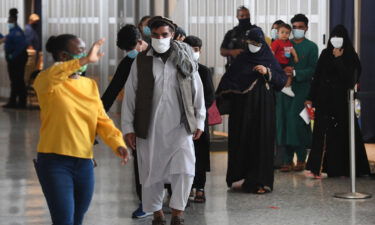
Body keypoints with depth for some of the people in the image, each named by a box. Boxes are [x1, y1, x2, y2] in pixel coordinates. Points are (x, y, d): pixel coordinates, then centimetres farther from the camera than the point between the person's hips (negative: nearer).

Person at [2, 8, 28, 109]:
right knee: (14, 80, 14)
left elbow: (22, 45, -26)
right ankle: (12, 102, 20)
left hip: (17, 59, -10)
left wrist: (12, 55, -20)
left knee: (18, 80, -5)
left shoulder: (17, 32, -16)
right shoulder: (12, 31, 13)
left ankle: (21, 102, 0)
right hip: (13, 59, 10)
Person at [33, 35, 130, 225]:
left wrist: (117, 143, -10)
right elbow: (51, 76, -31)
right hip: (55, 161, -6)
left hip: (84, 163, 6)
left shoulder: (90, 85, 11)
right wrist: (86, 60, -40)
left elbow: (102, 120, 7)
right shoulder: (47, 82, -6)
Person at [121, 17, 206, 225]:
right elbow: (130, 96, 3)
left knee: (184, 169, -12)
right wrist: (128, 127, 0)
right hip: (150, 127, 1)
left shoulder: (184, 59, 4)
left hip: (180, 126, 0)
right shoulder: (141, 61, 2)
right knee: (152, 171, 7)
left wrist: (199, 121, 5)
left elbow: (197, 91, 8)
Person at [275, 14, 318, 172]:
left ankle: (301, 159, 1)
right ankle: (287, 161, 1)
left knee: (298, 123, -9)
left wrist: (295, 73, -16)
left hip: (302, 89, -3)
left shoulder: (311, 47, 5)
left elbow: (313, 70, -3)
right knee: (283, 122, -2)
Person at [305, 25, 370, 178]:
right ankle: (317, 167, -8)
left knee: (342, 132, 0)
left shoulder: (351, 56, 1)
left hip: (341, 99, -1)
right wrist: (311, 98, 3)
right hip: (324, 98, 1)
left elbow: (349, 77, -12)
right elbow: (317, 76, 6)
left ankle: (344, 167, 9)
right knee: (322, 131, -4)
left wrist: (338, 59, -13)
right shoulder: (325, 54, 7)